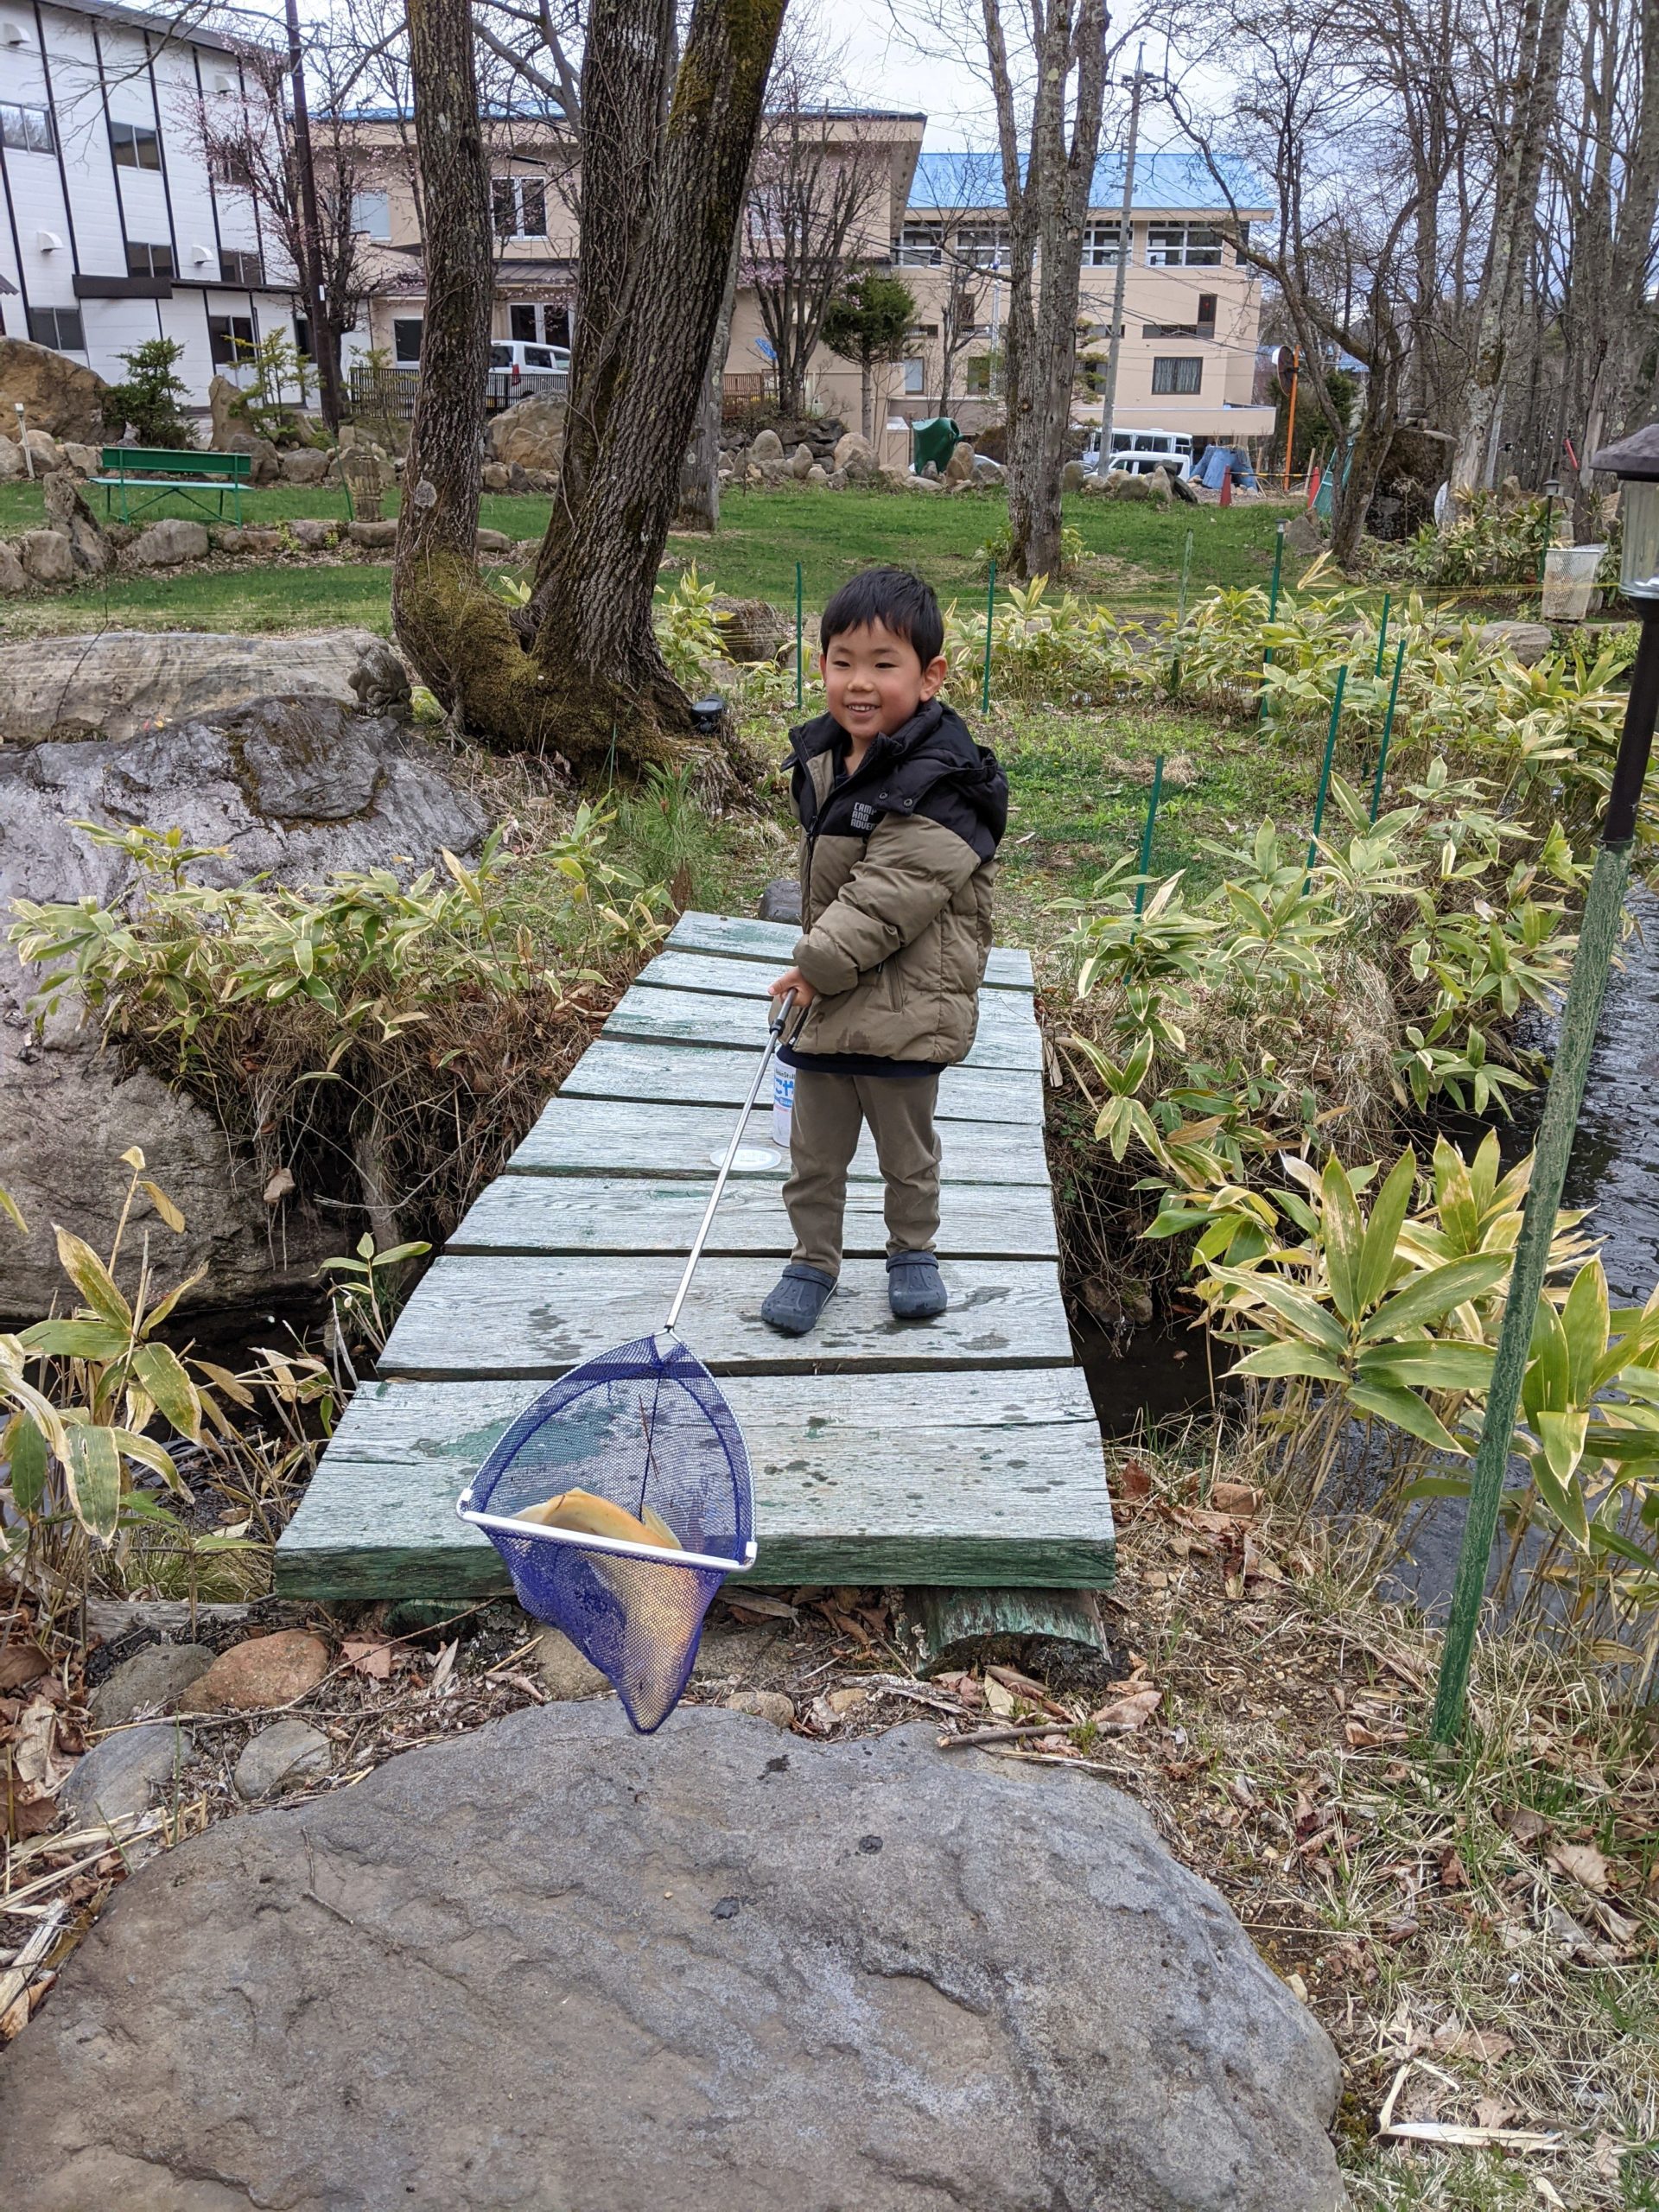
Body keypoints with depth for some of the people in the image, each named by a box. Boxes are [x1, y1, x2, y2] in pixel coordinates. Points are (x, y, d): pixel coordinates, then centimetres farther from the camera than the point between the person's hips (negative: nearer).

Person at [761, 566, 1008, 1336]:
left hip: (902, 1006, -6)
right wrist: (812, 963, 14)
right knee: (814, 1153, 16)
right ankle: (813, 1259, 34)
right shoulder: (821, 758, 4)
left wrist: (816, 964, -19)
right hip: (824, 995, 6)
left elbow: (887, 899, -26)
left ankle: (912, 1251, 38)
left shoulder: (938, 787, -22)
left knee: (907, 1151, 15)